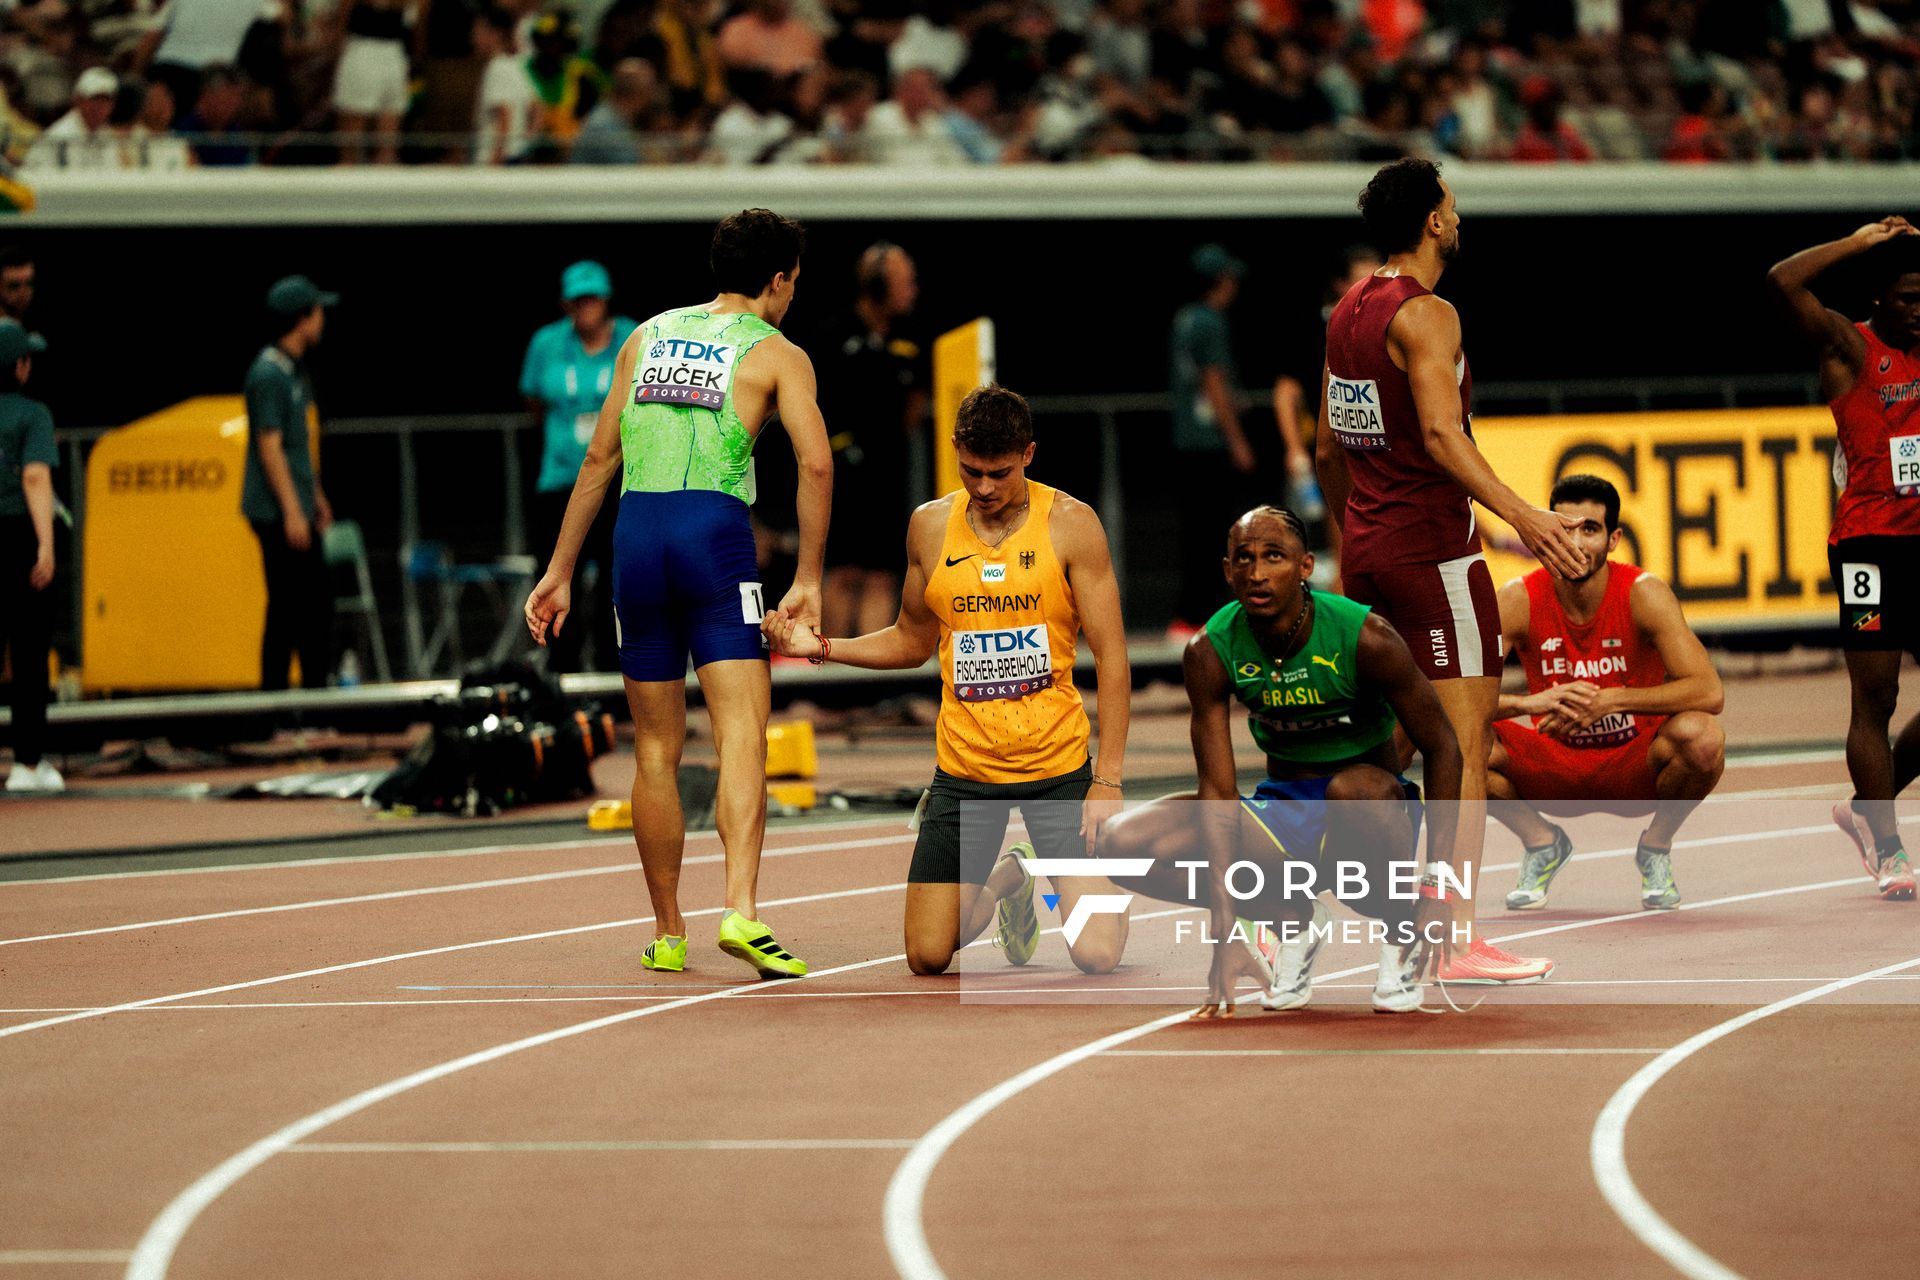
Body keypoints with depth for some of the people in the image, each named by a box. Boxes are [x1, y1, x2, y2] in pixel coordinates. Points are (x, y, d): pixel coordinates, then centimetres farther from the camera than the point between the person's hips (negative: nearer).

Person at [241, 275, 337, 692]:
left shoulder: (295, 368, 13)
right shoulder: (268, 375, -17)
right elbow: (270, 447, -20)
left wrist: (316, 495, 23)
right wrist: (292, 511, -21)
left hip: (298, 508, 10)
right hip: (277, 512, -10)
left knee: (318, 601, 12)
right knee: (287, 606, -6)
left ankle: (316, 692, 17)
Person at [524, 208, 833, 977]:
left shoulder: (648, 337, 19)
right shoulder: (777, 355, 6)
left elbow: (600, 458, 19)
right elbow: (816, 463, -8)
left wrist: (560, 571, 21)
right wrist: (808, 581, -3)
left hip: (637, 534, 4)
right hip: (717, 534, -4)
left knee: (656, 749, 12)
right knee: (742, 736, -10)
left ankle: (668, 934, 18)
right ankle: (740, 909, -29)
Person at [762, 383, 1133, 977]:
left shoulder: (1071, 524, -6)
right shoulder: (930, 527, 4)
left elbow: (1111, 657, -5)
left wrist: (1108, 779, -12)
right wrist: (820, 646, 4)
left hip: (1058, 766, -3)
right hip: (964, 768, 3)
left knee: (1097, 955, -13)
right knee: (927, 957, -3)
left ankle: (1106, 878, 25)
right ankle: (1004, 879, 30)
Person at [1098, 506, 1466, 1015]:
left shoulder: (1365, 638, -21)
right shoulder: (1211, 653, -13)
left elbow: (1441, 747, -12)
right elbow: (1218, 790, -17)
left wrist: (1439, 883, -19)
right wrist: (1226, 931, -25)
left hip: (1374, 819, -3)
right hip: (1281, 813, 3)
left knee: (1354, 789, -41)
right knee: (1125, 844, -18)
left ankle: (1401, 937, -10)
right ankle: (1294, 919, 2)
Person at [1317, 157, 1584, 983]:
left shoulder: (1348, 311, 13)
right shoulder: (1425, 314, -13)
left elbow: (1327, 449, 21)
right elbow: (1440, 433, -27)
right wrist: (1519, 514, -34)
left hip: (1366, 544, 9)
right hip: (1430, 544, -9)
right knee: (1465, 737, -6)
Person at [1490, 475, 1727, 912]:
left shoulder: (1643, 594, -17)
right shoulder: (1520, 600, -13)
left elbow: (1709, 691, -27)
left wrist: (1608, 701, -36)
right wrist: (1530, 703, -40)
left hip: (1634, 768, -1)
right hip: (1557, 770, 1)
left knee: (1701, 736, -34)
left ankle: (1656, 846, -1)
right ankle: (1542, 843, 4)